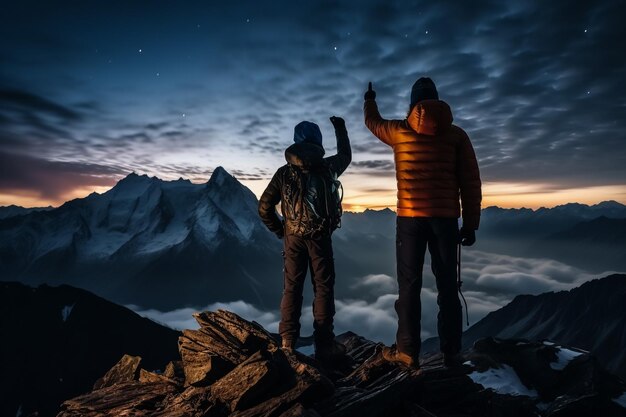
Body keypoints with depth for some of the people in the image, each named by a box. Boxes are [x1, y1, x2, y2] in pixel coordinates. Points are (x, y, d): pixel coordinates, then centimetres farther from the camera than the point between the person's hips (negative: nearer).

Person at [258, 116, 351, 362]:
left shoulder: (284, 173, 1)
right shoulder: (328, 167, 0)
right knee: (323, 288, 5)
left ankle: (288, 342, 14)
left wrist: (279, 230, 12)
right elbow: (346, 155, 23)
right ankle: (324, 345, 9)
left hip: (293, 238, 2)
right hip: (320, 237, -2)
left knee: (292, 288, 10)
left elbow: (264, 207, 0)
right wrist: (340, 129, 36)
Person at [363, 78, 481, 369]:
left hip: (410, 218, -1)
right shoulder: (456, 134, 5)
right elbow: (470, 181, 2)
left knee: (409, 285, 6)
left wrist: (369, 100, 47)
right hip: (445, 218, 1)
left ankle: (408, 351, 10)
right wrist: (471, 223, 6)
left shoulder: (399, 131, 3)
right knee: (447, 286, 8)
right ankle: (452, 354, 14)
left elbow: (373, 122, 25)